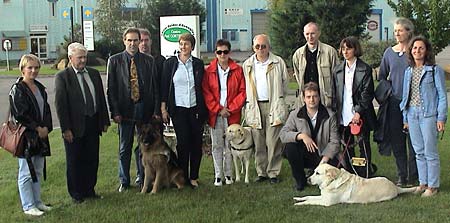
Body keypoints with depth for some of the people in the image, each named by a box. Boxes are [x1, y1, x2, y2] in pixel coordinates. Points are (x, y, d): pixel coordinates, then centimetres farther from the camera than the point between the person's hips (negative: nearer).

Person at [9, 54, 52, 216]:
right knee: (26, 172, 0)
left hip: (41, 136, 7)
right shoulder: (17, 89, -10)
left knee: (38, 171, 14)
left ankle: (37, 202, 25)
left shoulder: (40, 88, 12)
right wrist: (37, 128, -13)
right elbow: (20, 114, -16)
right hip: (25, 136, -7)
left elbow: (46, 110, 12)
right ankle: (28, 206, 9)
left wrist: (46, 128, -3)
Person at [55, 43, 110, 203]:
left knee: (92, 160, 12)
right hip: (75, 126, -5)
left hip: (93, 124, 5)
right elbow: (60, 104, -11)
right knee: (74, 162, 7)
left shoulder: (94, 74, 9)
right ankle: (76, 194, 20)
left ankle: (89, 190, 27)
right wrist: (66, 129, -15)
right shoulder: (62, 77, -8)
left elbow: (101, 98, 13)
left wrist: (105, 121, 8)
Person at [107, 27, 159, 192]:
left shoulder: (149, 60, 5)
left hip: (144, 108, 1)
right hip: (125, 109, -1)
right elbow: (111, 89, -1)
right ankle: (124, 181, 21)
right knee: (124, 148, 8)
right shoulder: (114, 60, 1)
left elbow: (155, 87, 5)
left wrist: (156, 110, -2)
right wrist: (115, 112, -8)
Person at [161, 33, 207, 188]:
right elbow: (164, 87, 3)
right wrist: (163, 108, -2)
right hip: (178, 109, -2)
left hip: (196, 109, 2)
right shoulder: (170, 63, 2)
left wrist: (204, 110, 5)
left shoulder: (198, 64, 6)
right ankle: (183, 177, 8)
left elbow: (202, 87, 10)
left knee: (196, 143, 3)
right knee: (183, 143, -3)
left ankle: (194, 177, 14)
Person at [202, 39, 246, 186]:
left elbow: (242, 92, 1)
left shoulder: (237, 70, 3)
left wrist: (231, 109, -7)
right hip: (215, 114, 0)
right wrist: (219, 109, -8)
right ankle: (218, 176, 10)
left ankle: (228, 174, 15)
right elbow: (206, 93, -1)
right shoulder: (209, 71, 3)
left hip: (232, 114, 0)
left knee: (230, 145, 4)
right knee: (217, 146, 4)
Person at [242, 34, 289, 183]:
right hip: (255, 105, 3)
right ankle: (261, 172, 13)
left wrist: (278, 101, 7)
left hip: (273, 105, -2)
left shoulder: (278, 62, 4)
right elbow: (244, 87, 15)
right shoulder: (247, 64, 11)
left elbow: (284, 83, 9)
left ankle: (273, 172, 4)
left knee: (273, 141, -5)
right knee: (258, 142, 4)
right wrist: (249, 104, 8)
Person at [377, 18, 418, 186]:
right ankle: (402, 177, 18)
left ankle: (413, 177, 8)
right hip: (394, 102, 4)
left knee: (413, 141, -2)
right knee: (397, 142, 7)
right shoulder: (389, 53, 10)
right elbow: (382, 76, 18)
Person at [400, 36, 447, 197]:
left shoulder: (435, 70, -5)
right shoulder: (408, 71, 11)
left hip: (428, 115, -5)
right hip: (412, 115, 5)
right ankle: (423, 183, 21)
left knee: (430, 152, -1)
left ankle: (433, 186, 9)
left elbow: (442, 95, -5)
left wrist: (441, 118, -10)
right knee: (419, 152, 11)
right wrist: (405, 118, 14)